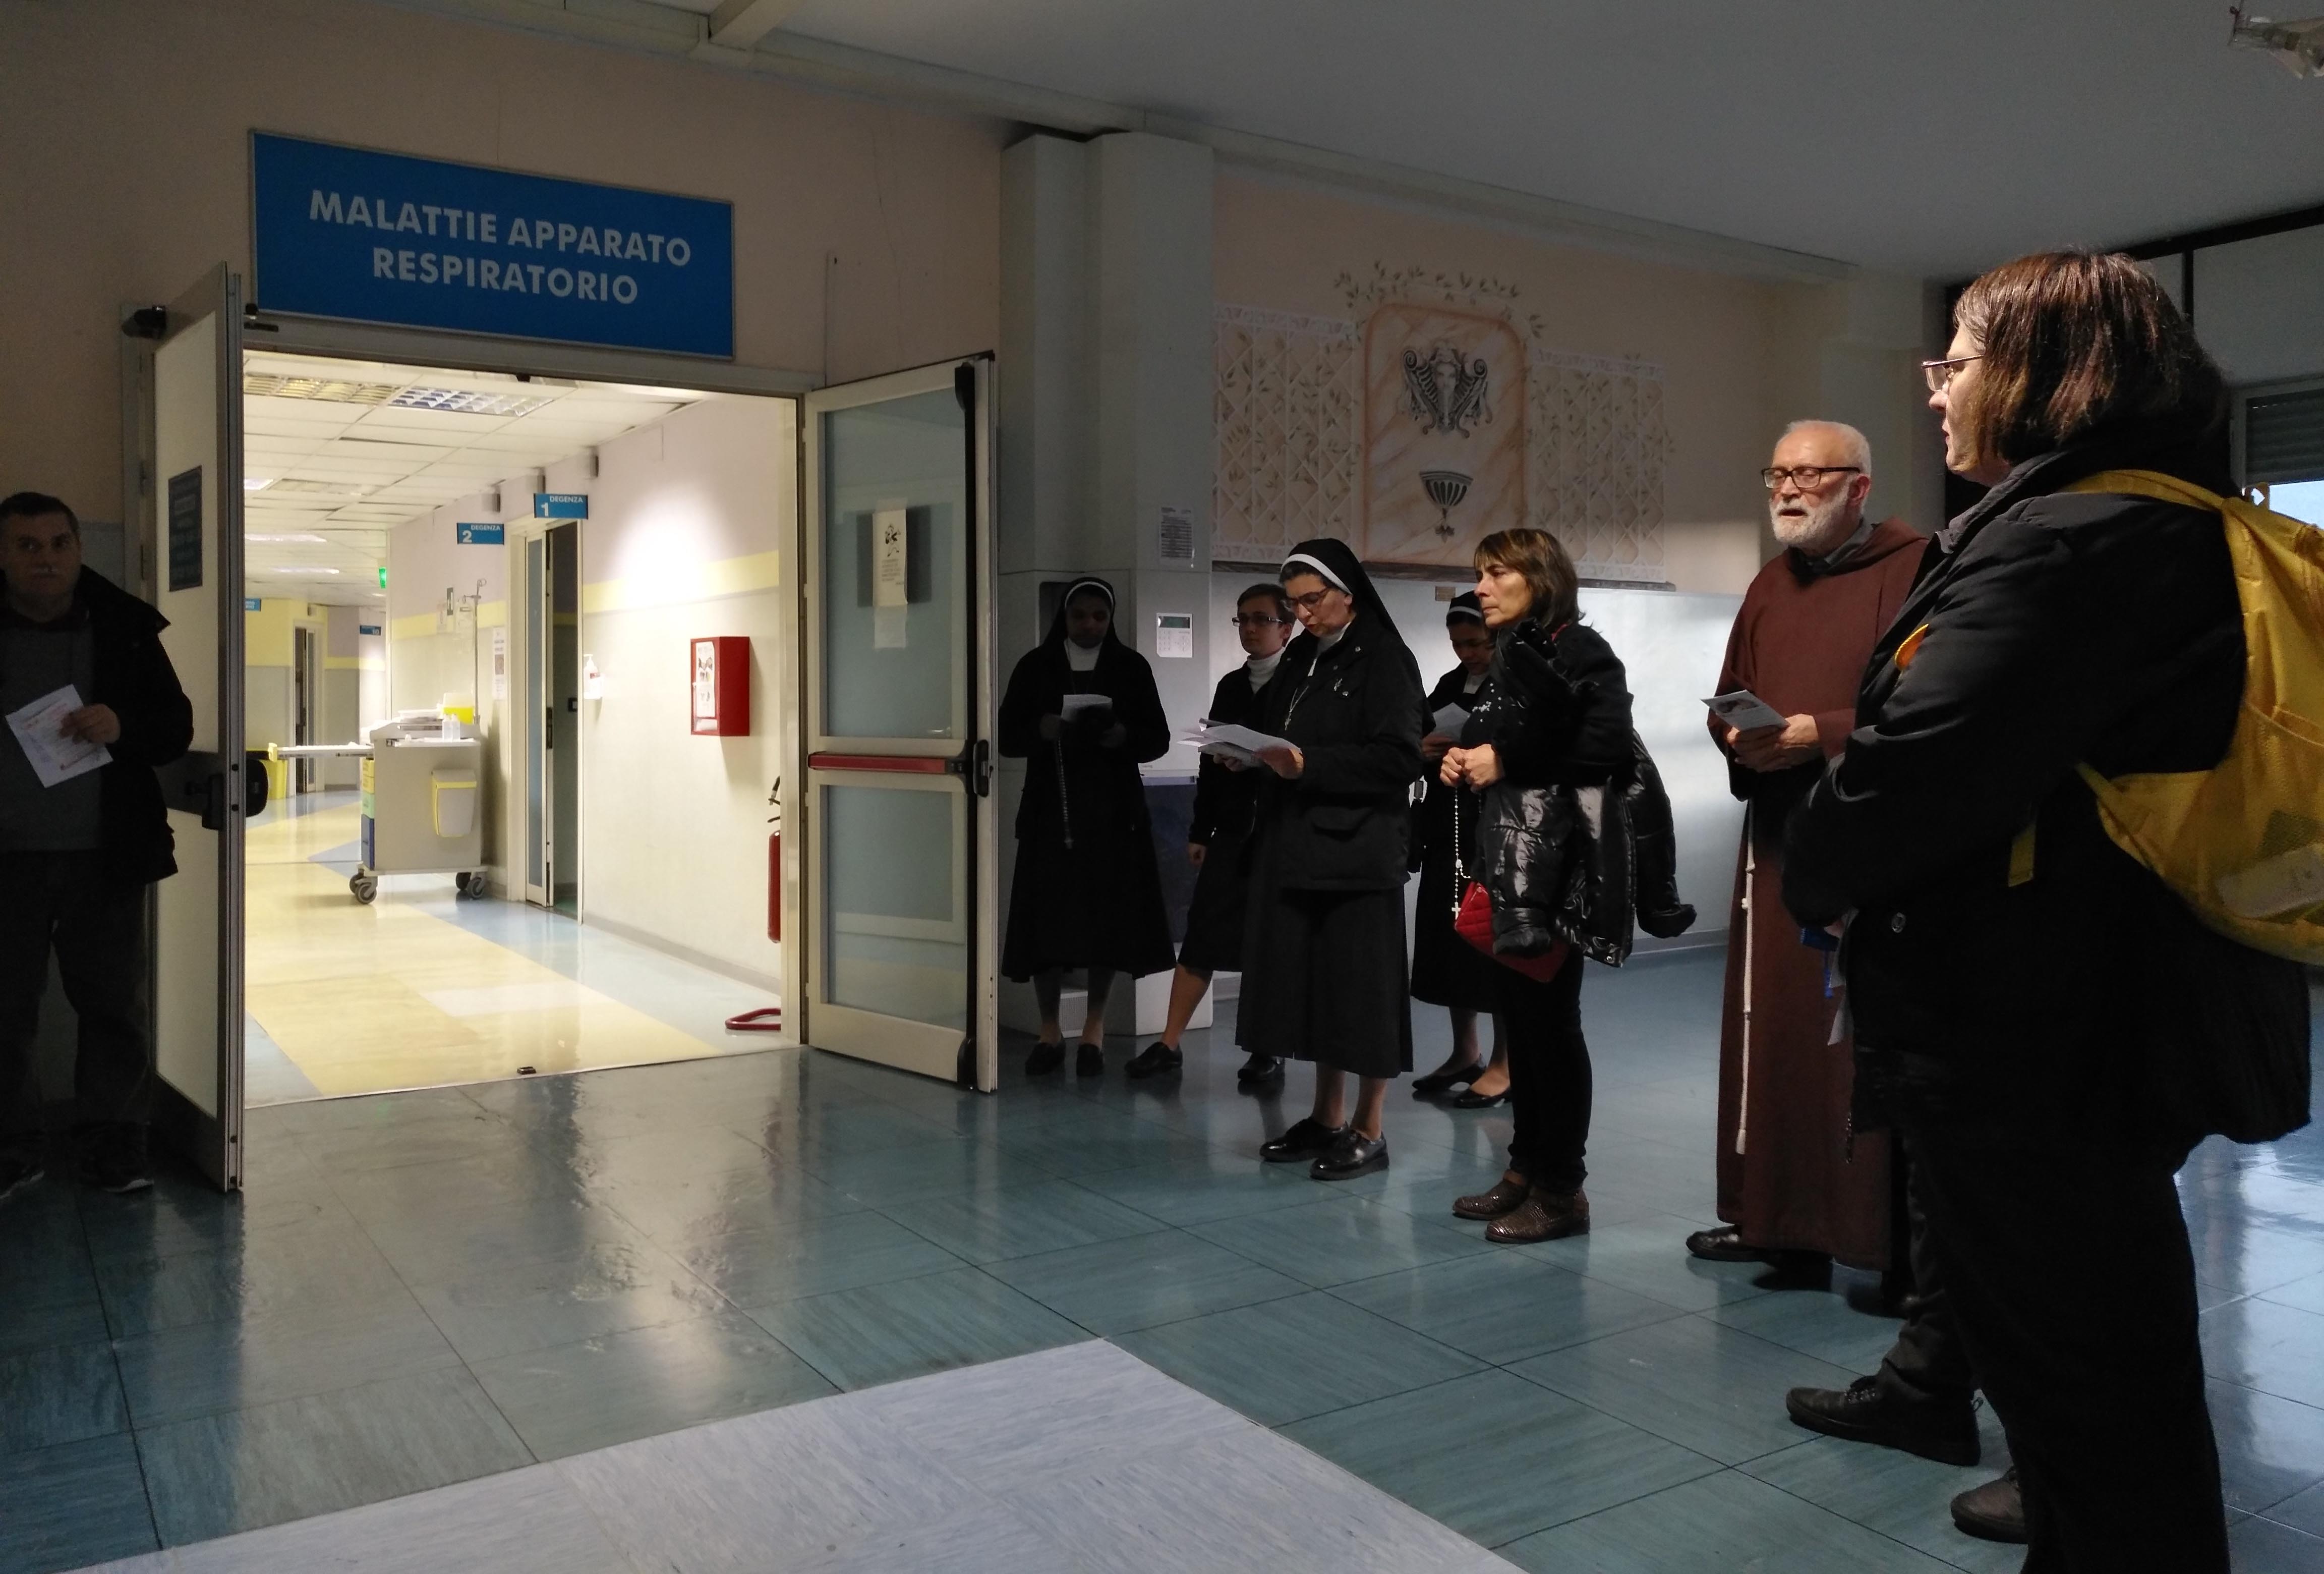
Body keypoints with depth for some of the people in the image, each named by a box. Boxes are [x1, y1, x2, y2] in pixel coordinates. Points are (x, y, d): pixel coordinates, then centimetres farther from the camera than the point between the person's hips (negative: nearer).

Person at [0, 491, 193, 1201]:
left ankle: (114, 1141, 17)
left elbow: (177, 727, 5)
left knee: (115, 1004, 6)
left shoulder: (124, 629, 2)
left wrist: (123, 727, -16)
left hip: (103, 855, 0)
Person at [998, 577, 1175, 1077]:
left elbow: (1158, 738, 5)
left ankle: (1094, 1030, 14)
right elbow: (1007, 735, 4)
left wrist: (1122, 736, -16)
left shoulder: (1131, 667, 6)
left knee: (1107, 917, 0)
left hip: (1113, 813, 0)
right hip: (1051, 809, 0)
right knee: (1047, 918, -3)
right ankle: (1050, 1031, 11)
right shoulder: (1037, 666, 6)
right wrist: (1042, 730, -17)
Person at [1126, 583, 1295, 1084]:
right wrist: (1200, 830, 15)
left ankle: (1267, 1053, 14)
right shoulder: (1231, 685, 14)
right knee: (1201, 934, 2)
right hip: (1233, 830, 5)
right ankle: (1169, 1044, 8)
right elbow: (1212, 760, 16)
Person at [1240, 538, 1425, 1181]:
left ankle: (1368, 1132, 9)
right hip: (1296, 844, 8)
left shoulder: (1385, 660, -8)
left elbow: (1399, 759, -16)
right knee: (1311, 980, 11)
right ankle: (1327, 1118, 22)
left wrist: (1308, 764, -22)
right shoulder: (1300, 658, 14)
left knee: (1360, 984, -1)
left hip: (1359, 847, -7)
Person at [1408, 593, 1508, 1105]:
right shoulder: (1450, 685, 13)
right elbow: (1419, 744, 15)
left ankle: (1505, 1064, 9)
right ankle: (1465, 1053, 22)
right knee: (1450, 939, 10)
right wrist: (1425, 750, -6)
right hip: (1449, 829, 7)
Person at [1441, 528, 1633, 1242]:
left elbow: (1606, 748, -22)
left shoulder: (1579, 651, -8)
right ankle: (1526, 1168, 20)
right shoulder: (1506, 659, 16)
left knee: (1550, 1018, -3)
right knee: (1518, 1017, 11)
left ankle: (1562, 1188, 6)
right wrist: (1461, 762, 5)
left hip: (1556, 868, -8)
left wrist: (1505, 763, -16)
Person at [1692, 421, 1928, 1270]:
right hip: (1776, 837, 7)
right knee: (1769, 1025, 8)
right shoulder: (1771, 584, 18)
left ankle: (1890, 1232, 4)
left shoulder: (1913, 567, -4)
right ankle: (1769, 1214, 19)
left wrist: (1820, 734, -19)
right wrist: (1741, 737, -2)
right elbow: (1727, 701, 20)